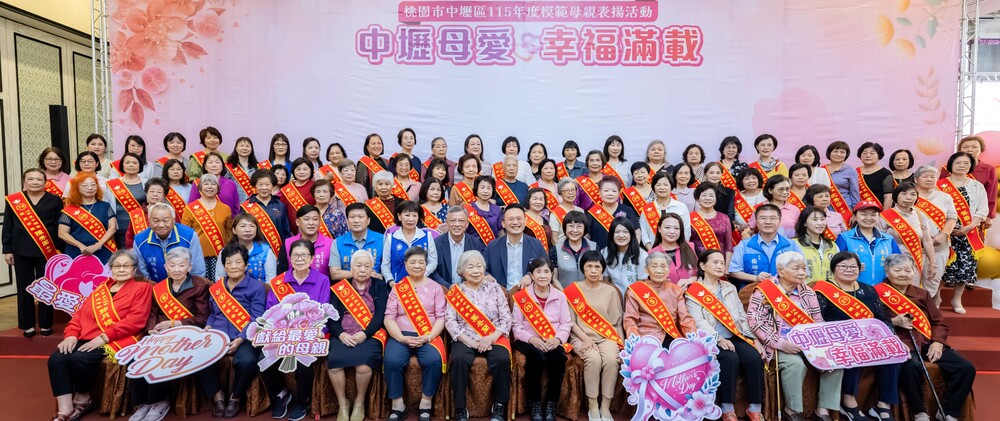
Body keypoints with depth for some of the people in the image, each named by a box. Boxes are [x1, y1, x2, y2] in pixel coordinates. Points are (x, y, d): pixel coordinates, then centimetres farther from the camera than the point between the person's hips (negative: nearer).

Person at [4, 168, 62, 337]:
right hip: (21, 251, 1)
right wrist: (7, 250, 3)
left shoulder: (54, 200, 1)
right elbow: (8, 227, 7)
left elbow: (60, 227, 0)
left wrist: (59, 249, -4)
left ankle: (45, 324, 15)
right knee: (24, 288, 7)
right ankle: (28, 324, 18)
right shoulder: (13, 200, 4)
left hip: (47, 251, -1)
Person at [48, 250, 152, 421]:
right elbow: (80, 313, 16)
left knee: (79, 359, -28)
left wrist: (104, 337, -17)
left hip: (116, 341, -6)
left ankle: (83, 399, -1)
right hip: (87, 340, 6)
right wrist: (71, 335, -4)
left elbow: (136, 320, -9)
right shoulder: (100, 288, 23)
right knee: (56, 358, -20)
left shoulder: (142, 287, 3)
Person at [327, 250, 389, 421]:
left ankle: (360, 402, -3)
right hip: (343, 335, 2)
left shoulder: (379, 286, 12)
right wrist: (340, 334, -13)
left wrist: (365, 334, -15)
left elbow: (380, 314, 0)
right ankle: (342, 404, -6)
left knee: (363, 362, -31)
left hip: (370, 335, -2)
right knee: (333, 360, -28)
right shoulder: (340, 287, 16)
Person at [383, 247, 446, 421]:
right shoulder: (397, 288, 12)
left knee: (433, 361, -31)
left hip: (429, 337, 0)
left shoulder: (435, 287, 11)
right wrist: (402, 338, -13)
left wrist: (428, 337, -14)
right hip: (401, 336, 1)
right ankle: (397, 405, -11)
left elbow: (441, 317, 3)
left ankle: (426, 403, -11)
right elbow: (389, 317, 3)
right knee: (392, 361, -30)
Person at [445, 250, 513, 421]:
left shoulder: (495, 288, 10)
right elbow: (450, 321, -3)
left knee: (502, 360, -30)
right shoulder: (455, 291, 8)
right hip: (465, 339, 0)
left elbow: (506, 318, 3)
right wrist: (469, 341, -15)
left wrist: (491, 338, -13)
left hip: (494, 338, 1)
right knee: (459, 360, -32)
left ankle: (499, 407, -9)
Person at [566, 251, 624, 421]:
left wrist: (618, 342, -3)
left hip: (606, 336, 2)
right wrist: (585, 339, -13)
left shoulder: (610, 291, 10)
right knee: (593, 359, -32)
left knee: (611, 359, -30)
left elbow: (616, 320, 12)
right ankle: (592, 406, -15)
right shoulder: (572, 290, 4)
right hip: (582, 337, -1)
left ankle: (605, 407, -14)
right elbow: (570, 320, 0)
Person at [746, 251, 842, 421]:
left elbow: (818, 321, 12)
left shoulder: (807, 292, 10)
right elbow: (754, 320, -15)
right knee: (795, 363, -32)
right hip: (780, 345, -6)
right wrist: (779, 343, -22)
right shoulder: (765, 290, -8)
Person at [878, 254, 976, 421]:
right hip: (901, 343, -6)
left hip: (928, 343, 6)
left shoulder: (922, 294, 21)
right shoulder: (878, 293, 3)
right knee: (911, 366, -38)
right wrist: (893, 322, -17)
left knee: (966, 368, -13)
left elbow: (939, 322, 17)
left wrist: (937, 342, -1)